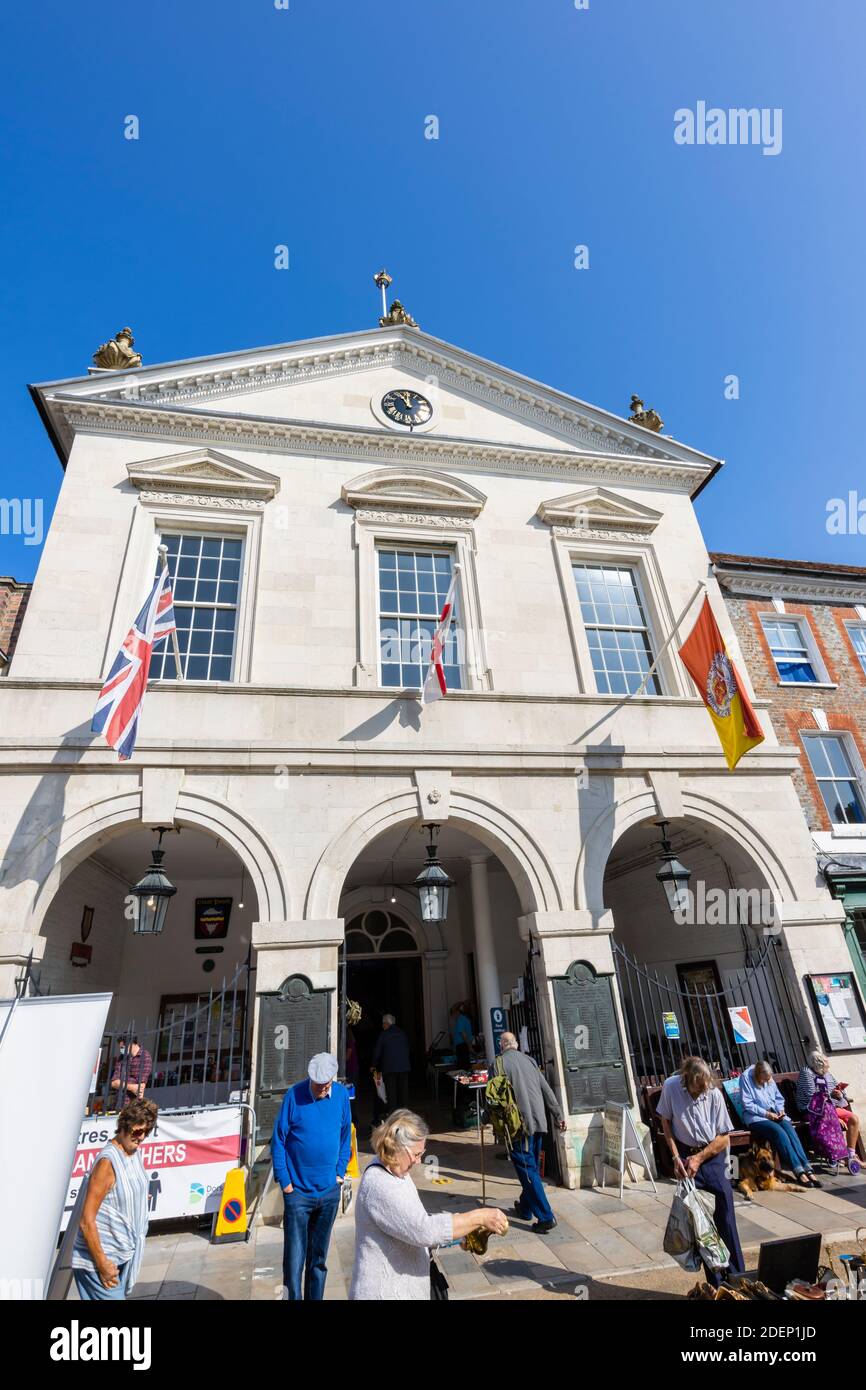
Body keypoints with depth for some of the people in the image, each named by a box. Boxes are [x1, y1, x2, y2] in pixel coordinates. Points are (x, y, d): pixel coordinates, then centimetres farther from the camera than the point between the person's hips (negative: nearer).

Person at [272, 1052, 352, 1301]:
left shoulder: (341, 1095, -6)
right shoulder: (294, 1095, -16)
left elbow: (345, 1137, 6)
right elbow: (278, 1141, -9)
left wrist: (340, 1172, 2)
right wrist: (284, 1181, -8)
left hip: (329, 1190, 3)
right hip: (298, 1191, -3)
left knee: (319, 1256, 17)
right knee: (294, 1257, 2)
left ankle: (315, 1298, 34)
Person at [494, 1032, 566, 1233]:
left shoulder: (498, 1064, -6)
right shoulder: (530, 1060, 9)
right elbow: (547, 1090, 9)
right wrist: (558, 1115, 14)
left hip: (519, 1124, -6)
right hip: (538, 1121, 6)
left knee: (527, 1169, 0)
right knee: (532, 1167, 19)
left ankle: (545, 1217, -2)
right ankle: (525, 1208, 33)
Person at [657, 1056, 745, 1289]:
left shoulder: (715, 1094, -17)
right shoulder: (671, 1087, -17)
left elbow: (724, 1138, -7)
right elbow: (666, 1122, -4)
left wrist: (699, 1158, -12)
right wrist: (676, 1158, -9)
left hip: (713, 1154, 0)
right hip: (686, 1155, 0)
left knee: (725, 1217, -3)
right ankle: (716, 1282, 18)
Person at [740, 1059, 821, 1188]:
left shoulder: (770, 1079, 9)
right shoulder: (746, 1078, -11)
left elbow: (779, 1098, 18)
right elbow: (747, 1104, -12)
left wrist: (780, 1109, -3)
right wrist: (766, 1113, -17)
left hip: (774, 1114, 5)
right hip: (755, 1116, -5)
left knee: (789, 1129, -25)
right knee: (779, 1132, -31)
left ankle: (807, 1169, -29)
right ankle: (799, 1171, -29)